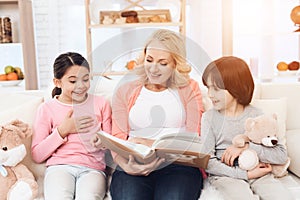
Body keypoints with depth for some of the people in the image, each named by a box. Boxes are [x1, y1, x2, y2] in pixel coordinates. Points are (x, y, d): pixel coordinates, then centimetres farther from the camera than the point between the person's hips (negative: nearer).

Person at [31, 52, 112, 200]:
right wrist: (62, 131, -3)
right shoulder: (47, 108, 10)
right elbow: (37, 156, 6)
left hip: (92, 167, 1)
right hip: (59, 167, 0)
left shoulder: (101, 103, 14)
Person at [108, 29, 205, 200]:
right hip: (134, 167, 1)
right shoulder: (125, 92, 18)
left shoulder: (189, 89, 14)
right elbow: (117, 140, 9)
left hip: (177, 164, 0)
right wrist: (126, 165, -13)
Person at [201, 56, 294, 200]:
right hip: (225, 174, -2)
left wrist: (246, 147, -15)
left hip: (258, 172, 2)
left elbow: (282, 155, -2)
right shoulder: (210, 117, -1)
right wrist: (245, 174, -15)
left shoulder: (256, 115, 2)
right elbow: (207, 161, -8)